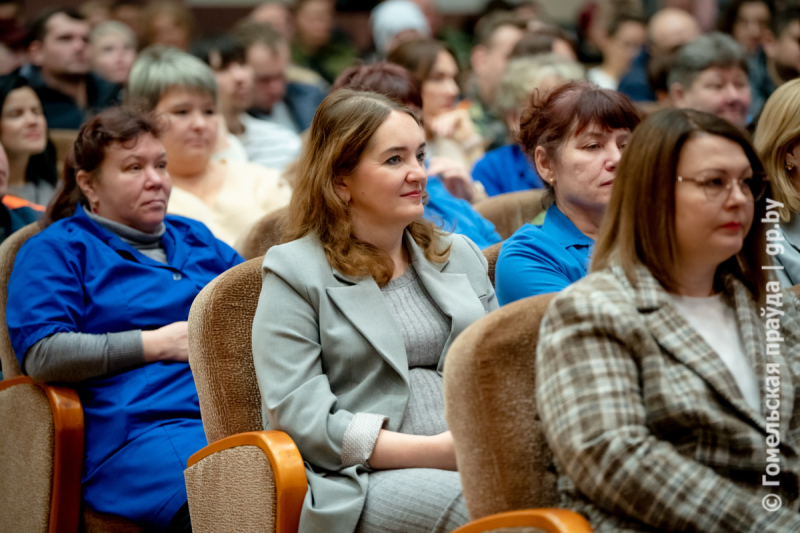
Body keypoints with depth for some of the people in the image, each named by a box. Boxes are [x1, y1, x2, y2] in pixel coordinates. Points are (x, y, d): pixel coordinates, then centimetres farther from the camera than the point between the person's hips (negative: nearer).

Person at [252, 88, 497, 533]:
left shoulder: (460, 255, 23)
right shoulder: (294, 272, 3)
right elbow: (301, 420, -8)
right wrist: (434, 451, -16)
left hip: (476, 461, 5)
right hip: (361, 483, -5)